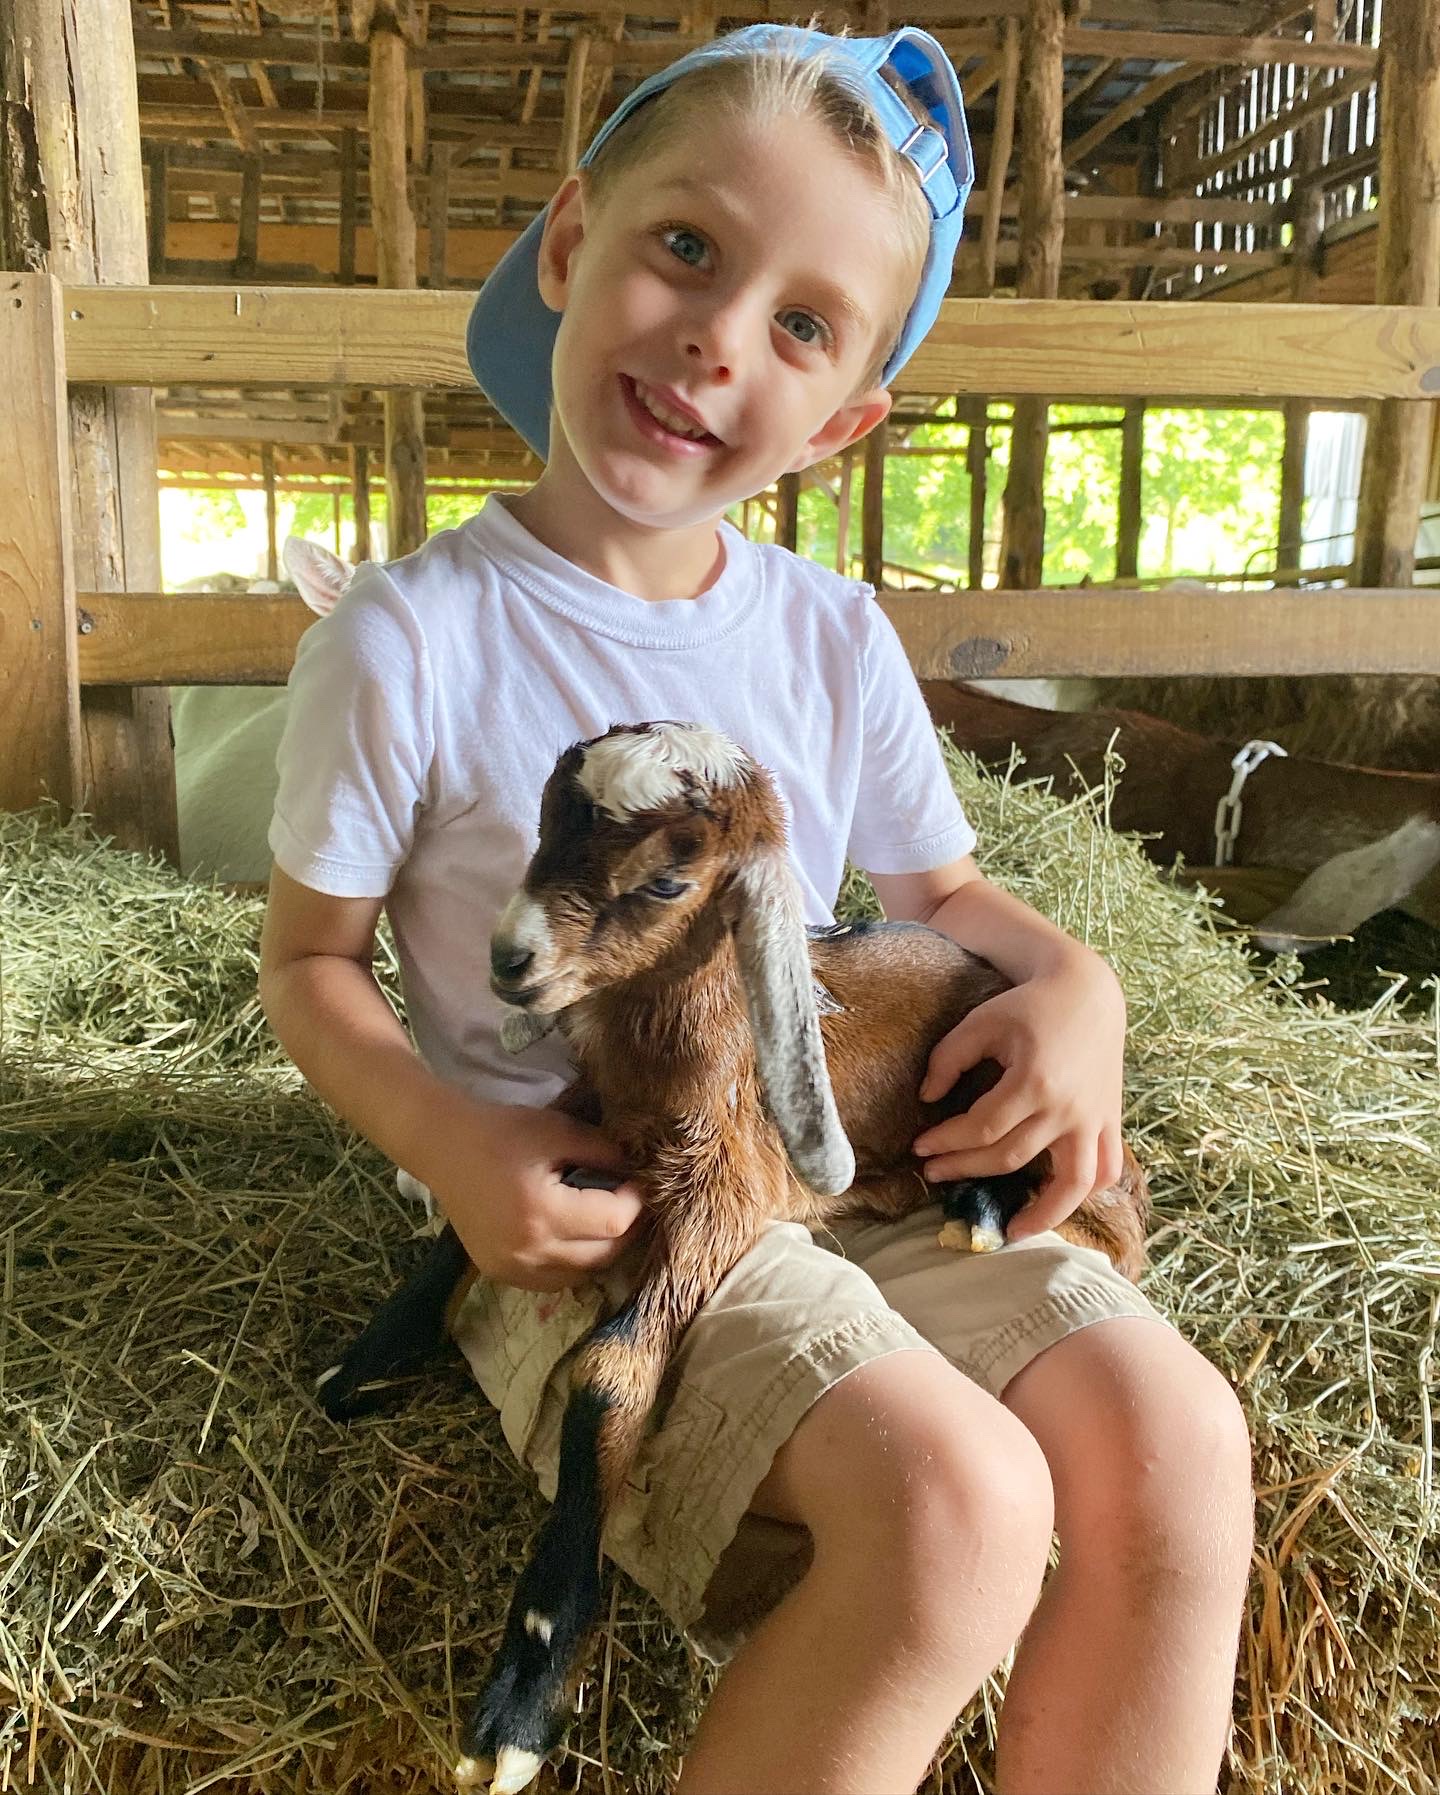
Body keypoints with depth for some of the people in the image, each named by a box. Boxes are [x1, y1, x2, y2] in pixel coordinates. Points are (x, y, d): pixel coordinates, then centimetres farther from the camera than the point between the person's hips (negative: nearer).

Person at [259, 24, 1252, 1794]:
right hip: (594, 1209, -4)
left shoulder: (835, 637, 3)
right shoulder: (411, 642, -11)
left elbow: (941, 888, 15)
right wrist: (456, 1150, -18)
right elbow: (306, 960, -1)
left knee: (1176, 1441, -13)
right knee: (954, 1503, -26)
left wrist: (1064, 979, -7)